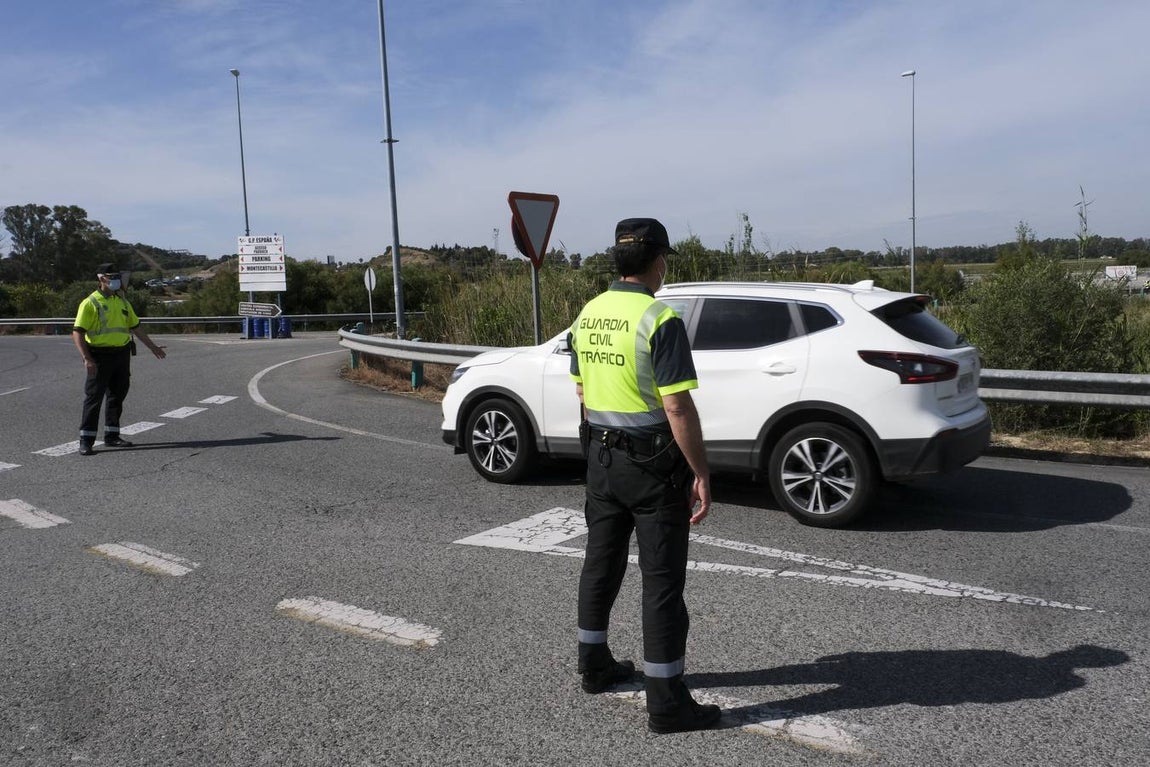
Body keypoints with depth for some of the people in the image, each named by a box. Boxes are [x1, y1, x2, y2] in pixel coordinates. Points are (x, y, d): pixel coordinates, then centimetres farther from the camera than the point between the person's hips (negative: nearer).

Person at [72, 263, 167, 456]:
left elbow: (135, 327, 22)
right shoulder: (90, 303, -7)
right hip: (100, 357, -6)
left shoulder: (122, 302, 13)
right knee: (93, 398, -4)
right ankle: (86, 441, 0)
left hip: (122, 355, 6)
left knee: (117, 397, 11)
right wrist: (86, 358, -21)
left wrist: (152, 347, 22)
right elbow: (77, 333, -12)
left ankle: (112, 436, 21)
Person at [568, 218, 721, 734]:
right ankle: (666, 702, 9)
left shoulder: (587, 315, 5)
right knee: (661, 579, 1)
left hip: (601, 456, 7)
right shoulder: (660, 320, -18)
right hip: (652, 461, -7)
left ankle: (595, 666, 35)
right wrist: (701, 474, -14)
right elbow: (677, 407, -21)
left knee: (601, 561, 19)